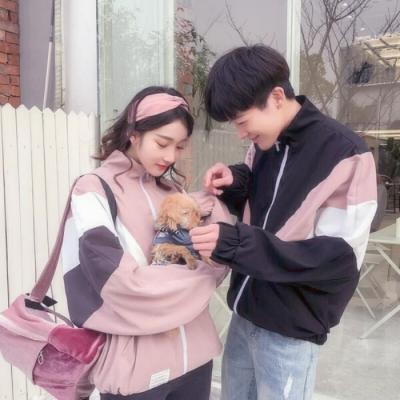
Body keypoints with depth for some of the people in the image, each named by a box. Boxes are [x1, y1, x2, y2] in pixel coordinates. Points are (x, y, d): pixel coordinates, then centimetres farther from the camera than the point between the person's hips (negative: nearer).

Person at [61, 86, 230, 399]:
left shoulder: (172, 188, 5)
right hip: (133, 368, -5)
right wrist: (196, 272, -9)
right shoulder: (93, 192, -12)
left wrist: (214, 213, -14)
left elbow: (217, 263, 3)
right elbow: (123, 285, -21)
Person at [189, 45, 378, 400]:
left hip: (291, 330, -6)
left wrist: (234, 244, -29)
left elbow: (340, 257, -21)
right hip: (245, 314, 7)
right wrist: (235, 183, -8)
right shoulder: (264, 145, 2)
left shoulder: (345, 155, -18)